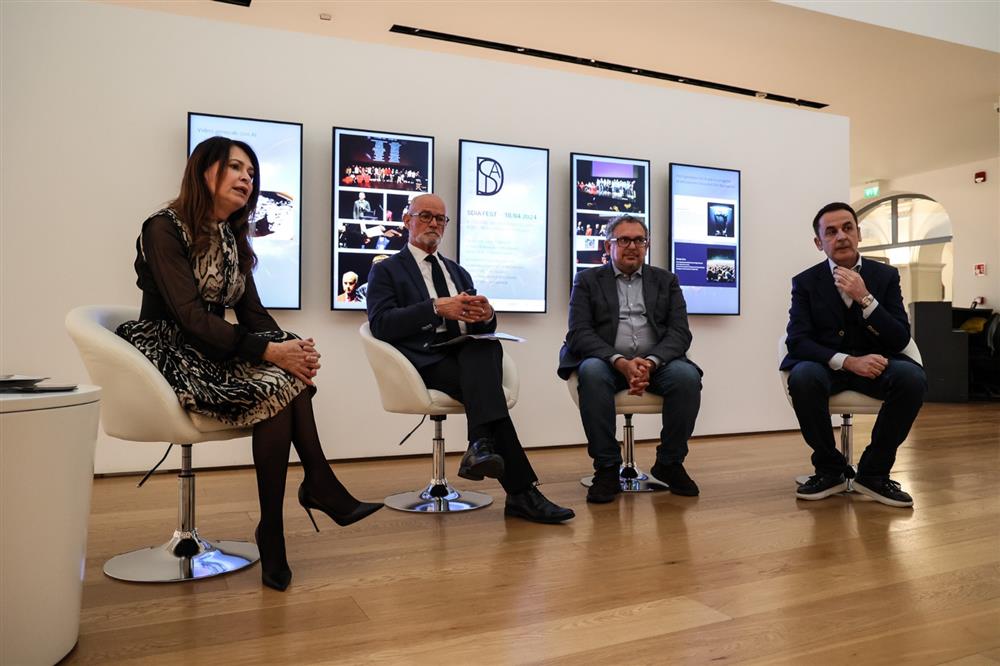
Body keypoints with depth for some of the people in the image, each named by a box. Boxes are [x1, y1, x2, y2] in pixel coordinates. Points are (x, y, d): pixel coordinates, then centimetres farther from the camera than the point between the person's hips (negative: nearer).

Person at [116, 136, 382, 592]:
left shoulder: (233, 239, 13)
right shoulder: (164, 229, -10)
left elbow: (252, 313, 6)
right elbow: (190, 317, -21)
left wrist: (291, 348, -16)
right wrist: (270, 352, -28)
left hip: (213, 350, 7)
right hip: (169, 354, -7)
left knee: (285, 378, -22)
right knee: (277, 383, -29)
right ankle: (320, 486, -19)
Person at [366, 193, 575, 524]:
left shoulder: (458, 272, 28)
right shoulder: (386, 271, 12)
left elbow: (485, 330, 18)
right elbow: (381, 324, -8)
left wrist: (486, 315, -9)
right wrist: (437, 308, -19)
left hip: (470, 353, 4)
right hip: (426, 361, -4)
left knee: (487, 345, -34)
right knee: (484, 381, -33)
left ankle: (482, 445, -45)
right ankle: (522, 492, -36)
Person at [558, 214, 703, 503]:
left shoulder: (666, 280, 16)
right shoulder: (587, 280, 10)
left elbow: (679, 333, 4)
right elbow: (579, 333, -3)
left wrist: (651, 362, -18)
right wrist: (620, 362, -20)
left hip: (656, 363, 2)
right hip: (606, 361, -2)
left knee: (687, 376, -29)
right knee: (592, 373, -35)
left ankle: (669, 463, -8)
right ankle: (607, 468, -22)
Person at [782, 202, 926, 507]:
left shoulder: (886, 275, 3)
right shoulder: (805, 282, -1)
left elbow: (900, 339, -6)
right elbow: (797, 341, -11)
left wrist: (865, 298, -21)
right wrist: (847, 361, -27)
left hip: (873, 362, 2)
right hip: (826, 364, -1)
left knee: (913, 378, -31)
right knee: (802, 377, -36)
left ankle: (874, 472, -11)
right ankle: (830, 470, -13)